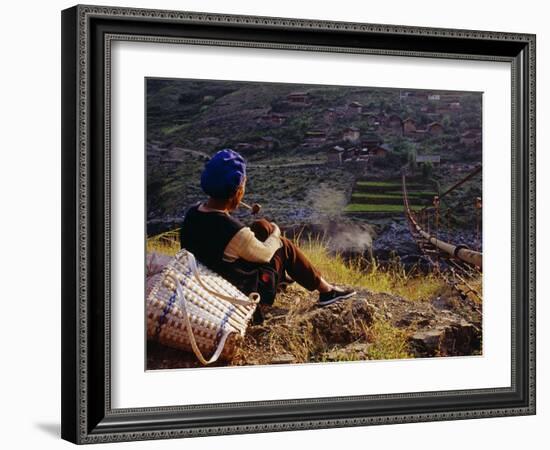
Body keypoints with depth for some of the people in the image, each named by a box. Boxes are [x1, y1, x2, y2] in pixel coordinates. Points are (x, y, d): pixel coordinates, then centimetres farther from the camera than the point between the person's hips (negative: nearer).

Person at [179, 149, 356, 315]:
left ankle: (282, 274, 38)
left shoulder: (192, 211, -14)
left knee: (262, 226, 16)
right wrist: (275, 233, 6)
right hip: (243, 291, -7)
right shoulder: (234, 231, -35)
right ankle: (325, 290, 23)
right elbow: (264, 254, -16)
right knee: (285, 247, 10)